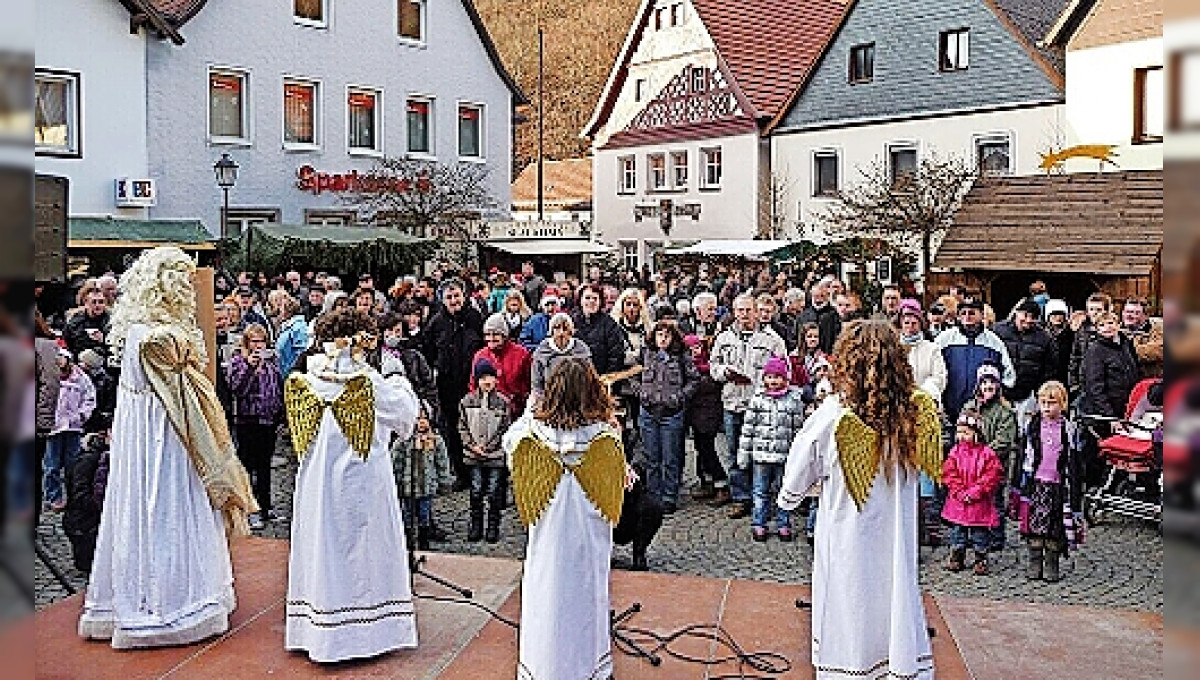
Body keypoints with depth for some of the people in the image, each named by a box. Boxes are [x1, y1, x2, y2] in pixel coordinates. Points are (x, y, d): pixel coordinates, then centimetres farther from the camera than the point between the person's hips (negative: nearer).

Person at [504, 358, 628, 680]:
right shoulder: (605, 434, -16)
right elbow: (622, 477, -2)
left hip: (549, 530, 1)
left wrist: (529, 412, 17)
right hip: (590, 531, 0)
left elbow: (509, 441, 7)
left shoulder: (534, 430, -14)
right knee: (587, 593, 15)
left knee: (546, 591, 15)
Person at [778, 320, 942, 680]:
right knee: (898, 613, 15)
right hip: (896, 541, 3)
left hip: (846, 544, -3)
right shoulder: (914, 413, -10)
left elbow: (791, 493, -8)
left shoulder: (830, 417, -18)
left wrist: (786, 498, 15)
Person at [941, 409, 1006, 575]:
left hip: (980, 502, -3)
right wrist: (960, 492, -11)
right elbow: (949, 474, 0)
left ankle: (980, 561, 18)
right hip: (958, 501, 3)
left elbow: (992, 476, -11)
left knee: (980, 533, 6)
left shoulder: (987, 453, -7)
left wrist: (975, 492, -16)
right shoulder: (955, 452, 2)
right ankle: (957, 558, 22)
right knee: (957, 530, 10)